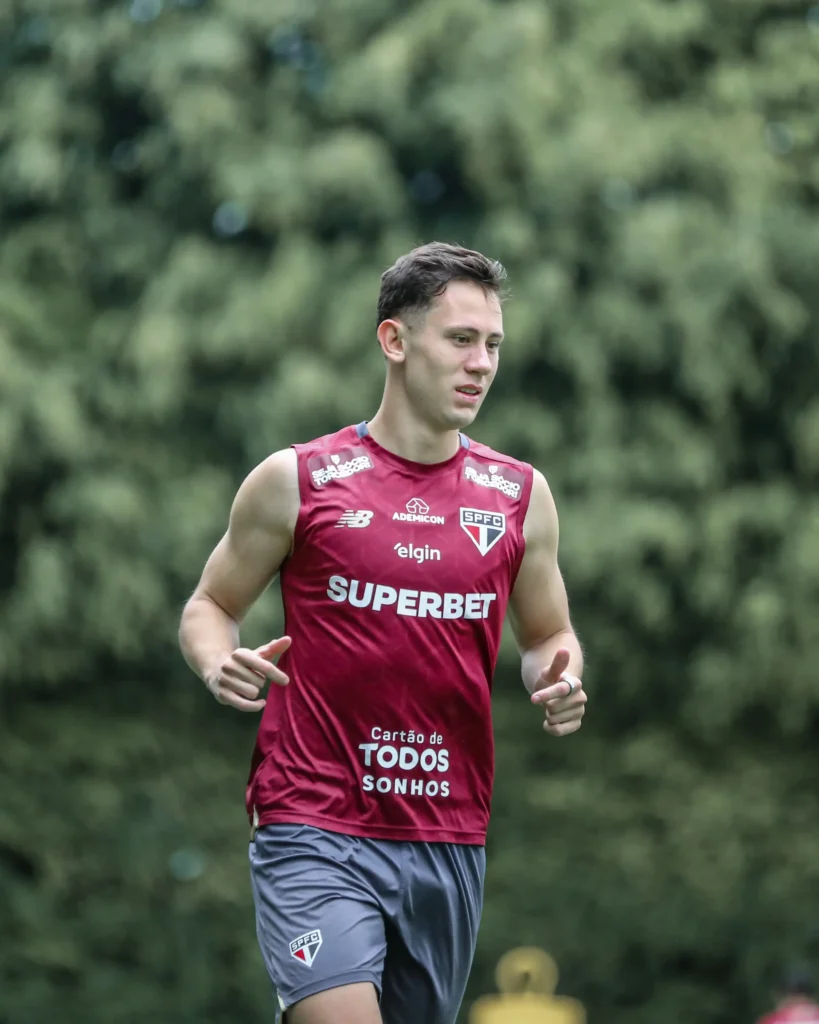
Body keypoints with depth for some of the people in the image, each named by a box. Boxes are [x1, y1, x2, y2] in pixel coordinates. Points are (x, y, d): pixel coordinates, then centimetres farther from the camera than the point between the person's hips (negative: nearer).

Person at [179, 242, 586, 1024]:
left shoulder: (521, 496, 9)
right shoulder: (295, 482, 0)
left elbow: (547, 637, 19)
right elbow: (208, 607, 10)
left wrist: (560, 681, -4)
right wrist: (219, 666, -12)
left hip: (448, 842, 4)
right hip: (313, 833, -4)